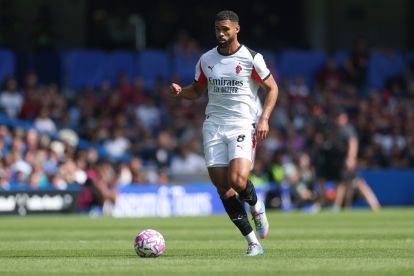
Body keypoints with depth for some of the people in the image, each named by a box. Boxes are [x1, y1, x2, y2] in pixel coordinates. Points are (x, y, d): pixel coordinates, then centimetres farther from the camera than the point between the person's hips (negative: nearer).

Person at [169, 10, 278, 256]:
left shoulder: (251, 58, -3)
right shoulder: (206, 60, 9)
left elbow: (272, 88, 2)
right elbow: (197, 91, 21)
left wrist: (264, 118, -11)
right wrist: (180, 91, -1)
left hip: (243, 125, -4)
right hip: (214, 126, 4)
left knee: (238, 180, -23)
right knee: (222, 187, -5)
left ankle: (257, 206, 14)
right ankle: (253, 243, 3)